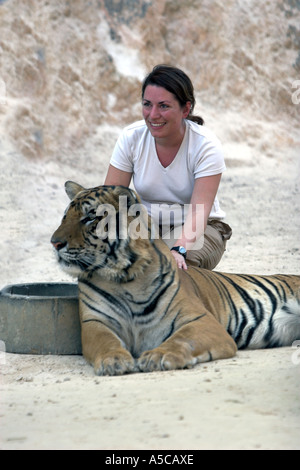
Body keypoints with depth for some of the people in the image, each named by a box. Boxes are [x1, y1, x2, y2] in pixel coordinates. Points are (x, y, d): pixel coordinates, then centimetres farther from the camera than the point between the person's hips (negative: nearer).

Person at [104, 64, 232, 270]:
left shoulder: (206, 145, -17)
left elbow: (198, 212, -27)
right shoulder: (131, 138, -9)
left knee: (176, 263, -36)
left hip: (196, 230, -2)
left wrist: (179, 249, -46)